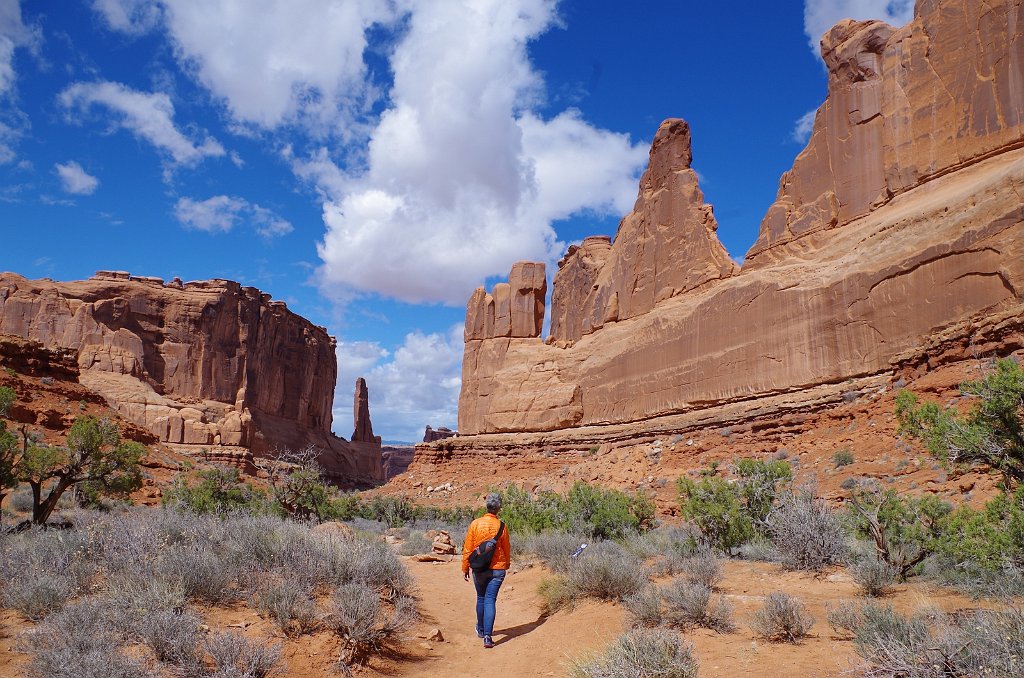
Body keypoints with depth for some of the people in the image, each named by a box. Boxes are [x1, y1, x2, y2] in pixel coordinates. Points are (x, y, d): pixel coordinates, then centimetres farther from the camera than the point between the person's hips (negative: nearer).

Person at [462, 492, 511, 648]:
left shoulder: (475, 524, -9)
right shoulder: (502, 526, -8)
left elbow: (467, 548, -4)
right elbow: (506, 549, 3)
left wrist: (465, 568, 6)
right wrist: (507, 565, 21)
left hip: (479, 569, 1)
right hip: (497, 569, -1)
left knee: (481, 598, 20)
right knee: (490, 601, 0)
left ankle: (481, 630, 37)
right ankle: (487, 636, -10)